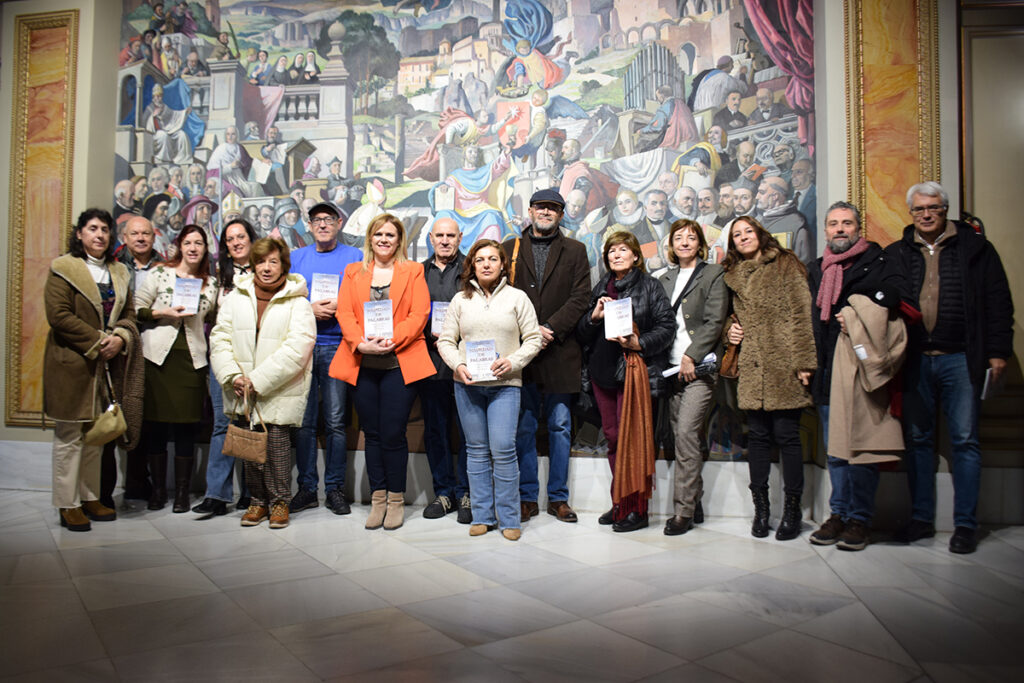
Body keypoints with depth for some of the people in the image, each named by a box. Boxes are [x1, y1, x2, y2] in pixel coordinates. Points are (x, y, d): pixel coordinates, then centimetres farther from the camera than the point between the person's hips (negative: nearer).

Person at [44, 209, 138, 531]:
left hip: (105, 364, 6)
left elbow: (129, 314, 12)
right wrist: (98, 341, -16)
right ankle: (68, 504, 8)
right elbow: (59, 315, -14)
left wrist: (120, 338, -8)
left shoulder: (119, 273, 14)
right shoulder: (63, 268, -5)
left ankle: (90, 498, 23)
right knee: (69, 436, -1)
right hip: (71, 363, -6)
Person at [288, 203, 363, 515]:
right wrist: (310, 309, -6)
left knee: (335, 421, -2)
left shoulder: (355, 257, 9)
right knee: (304, 421, 3)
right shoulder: (295, 258, 16)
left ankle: (335, 488, 8)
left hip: (336, 346, -2)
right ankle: (307, 487, 13)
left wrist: (340, 306, -12)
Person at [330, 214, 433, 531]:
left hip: (399, 364, -2)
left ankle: (396, 500, 12)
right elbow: (344, 313, 5)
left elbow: (419, 314, -2)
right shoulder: (353, 272, 16)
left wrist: (391, 341, -16)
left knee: (393, 434, -3)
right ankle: (378, 498, 18)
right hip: (362, 365, 3)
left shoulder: (413, 271, 9)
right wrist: (361, 343, -13)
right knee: (372, 434, 7)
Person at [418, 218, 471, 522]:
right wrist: (432, 336, -4)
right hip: (430, 360, 3)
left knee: (468, 430, 0)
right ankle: (443, 491, 21)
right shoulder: (419, 272, 14)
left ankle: (466, 492, 12)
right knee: (435, 430, 9)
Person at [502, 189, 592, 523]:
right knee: (523, 426, 4)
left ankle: (558, 497, 16)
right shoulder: (510, 249, 11)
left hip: (560, 351, 0)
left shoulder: (575, 251, 10)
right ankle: (527, 497, 15)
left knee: (560, 426, 5)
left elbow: (580, 298, -1)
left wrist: (550, 328, -13)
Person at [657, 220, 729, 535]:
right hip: (672, 367, 6)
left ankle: (683, 510, -7)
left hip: (700, 366, -5)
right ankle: (695, 503, 17)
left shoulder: (713, 275, 3)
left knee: (686, 432, -13)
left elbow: (715, 321, -6)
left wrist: (692, 357, -13)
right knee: (681, 435, 7)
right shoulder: (664, 280, 18)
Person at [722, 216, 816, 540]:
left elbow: (802, 313, -4)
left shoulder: (785, 265, 3)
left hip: (782, 365, -4)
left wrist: (803, 361, -12)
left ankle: (792, 509, 10)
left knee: (786, 435, -1)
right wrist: (731, 328, 6)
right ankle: (761, 507, 15)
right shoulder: (733, 275, 18)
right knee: (758, 435, 6)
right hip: (751, 368, 4)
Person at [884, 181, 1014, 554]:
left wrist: (998, 351, -2)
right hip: (914, 360, 2)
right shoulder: (895, 254, 10)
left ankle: (966, 523, 10)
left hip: (960, 359, -2)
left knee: (965, 440, 1)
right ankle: (922, 517, 18)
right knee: (917, 439, 7)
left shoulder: (975, 248, 6)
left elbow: (999, 303, 4)